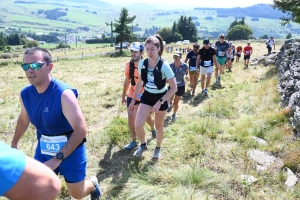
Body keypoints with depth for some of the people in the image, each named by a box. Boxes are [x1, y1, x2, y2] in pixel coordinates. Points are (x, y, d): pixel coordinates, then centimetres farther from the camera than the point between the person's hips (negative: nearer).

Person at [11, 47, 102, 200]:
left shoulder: (63, 93, -28)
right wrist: (14, 144, 25)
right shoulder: (25, 94, -7)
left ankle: (93, 184, 44)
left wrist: (57, 159, -32)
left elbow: (81, 130, -31)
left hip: (71, 147, -5)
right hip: (44, 146, 5)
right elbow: (23, 120, 14)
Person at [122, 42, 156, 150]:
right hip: (132, 96, 3)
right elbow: (127, 81, 5)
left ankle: (153, 129, 50)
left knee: (148, 118, 14)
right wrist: (123, 96, 11)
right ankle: (134, 141, 12)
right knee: (131, 117, -6)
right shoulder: (128, 65, -8)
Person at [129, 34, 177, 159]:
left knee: (159, 126, 14)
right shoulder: (142, 63, -10)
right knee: (138, 125, -9)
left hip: (161, 98, -3)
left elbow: (174, 88, -20)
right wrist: (133, 99, 9)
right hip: (147, 96, 3)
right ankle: (143, 145, 23)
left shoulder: (164, 65, -23)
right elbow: (139, 83, 6)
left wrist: (159, 102, -26)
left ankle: (158, 148, 42)